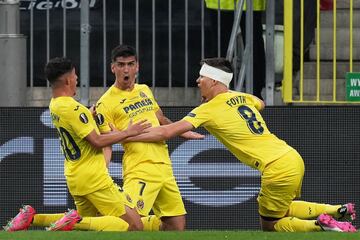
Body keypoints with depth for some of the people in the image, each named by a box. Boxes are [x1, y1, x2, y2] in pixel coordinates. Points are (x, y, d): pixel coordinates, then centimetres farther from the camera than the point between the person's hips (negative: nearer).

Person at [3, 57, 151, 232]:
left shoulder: (54, 105, 9)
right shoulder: (71, 108, -19)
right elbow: (97, 141, -17)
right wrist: (127, 132, -7)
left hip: (74, 177, 9)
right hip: (93, 178, -9)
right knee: (134, 225, -10)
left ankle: (33, 217, 13)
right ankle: (76, 221, -20)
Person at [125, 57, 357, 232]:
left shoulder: (209, 110, -7)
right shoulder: (243, 97, 14)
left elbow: (167, 132, -10)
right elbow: (261, 103, 41)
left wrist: (128, 136, -4)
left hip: (277, 170, -8)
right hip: (294, 158, 8)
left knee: (269, 224, 11)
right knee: (282, 209, 30)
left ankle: (320, 224, -10)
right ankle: (338, 211, 14)